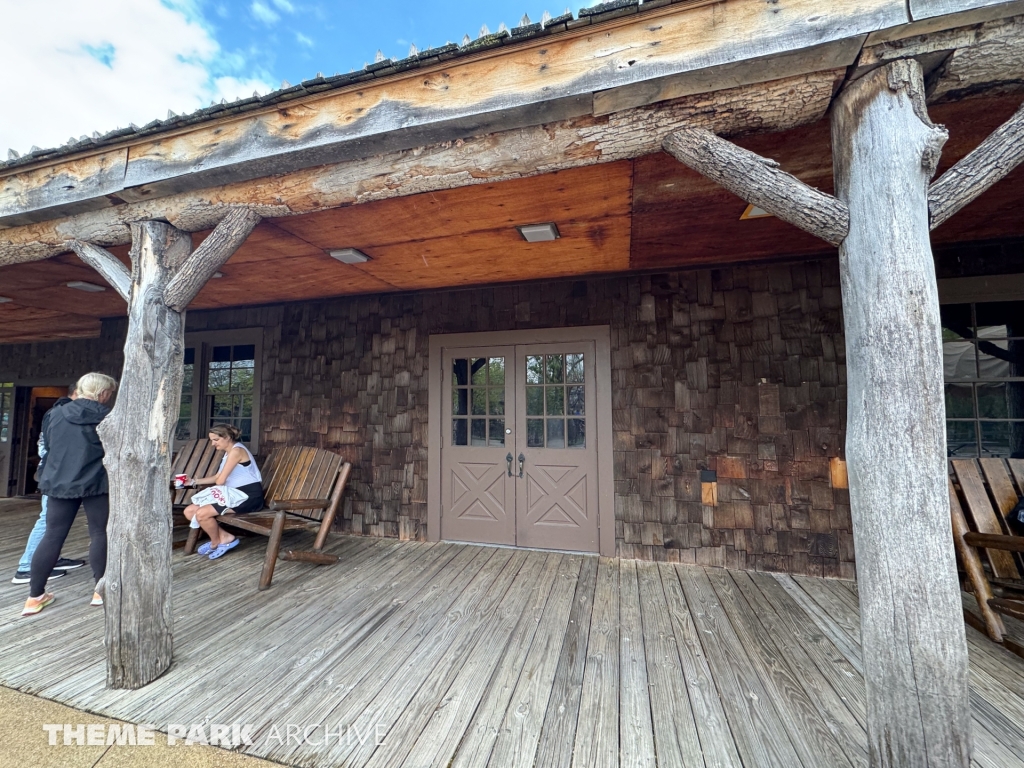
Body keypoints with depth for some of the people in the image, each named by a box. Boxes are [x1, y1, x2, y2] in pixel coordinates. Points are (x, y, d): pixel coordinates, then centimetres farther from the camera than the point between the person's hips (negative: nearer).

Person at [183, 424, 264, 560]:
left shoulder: (236, 451, -15)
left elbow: (221, 481, -11)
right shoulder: (229, 452, 18)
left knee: (201, 513, -21)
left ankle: (216, 542, 7)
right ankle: (224, 537, 7)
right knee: (189, 511, 2)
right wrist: (197, 481, 11)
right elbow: (217, 477, 21)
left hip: (249, 496, -10)